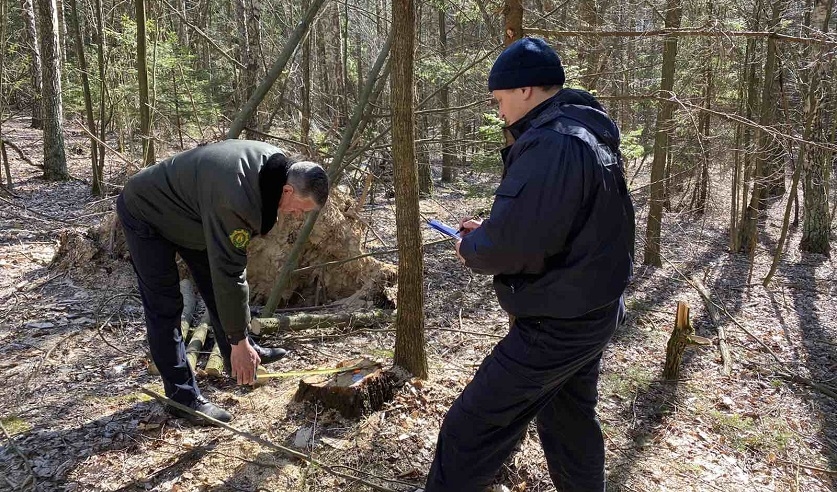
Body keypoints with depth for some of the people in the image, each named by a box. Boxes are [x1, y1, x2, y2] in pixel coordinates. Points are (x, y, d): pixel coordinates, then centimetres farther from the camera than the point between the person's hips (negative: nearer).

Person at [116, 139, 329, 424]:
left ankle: (242, 357, 27)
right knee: (165, 307, -8)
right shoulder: (235, 200, -41)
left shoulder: (276, 164, -14)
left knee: (215, 285, 12)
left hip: (187, 213, 9)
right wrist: (239, 342, -29)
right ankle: (182, 396, 1)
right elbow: (229, 272, -37)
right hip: (147, 214, -9)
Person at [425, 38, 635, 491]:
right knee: (571, 423, 25)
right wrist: (489, 231, 9)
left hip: (555, 326, -10)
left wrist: (472, 250, -9)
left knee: (471, 429, -2)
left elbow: (513, 242, -30)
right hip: (591, 315, 10)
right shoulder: (589, 135, 10)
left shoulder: (550, 143, -23)